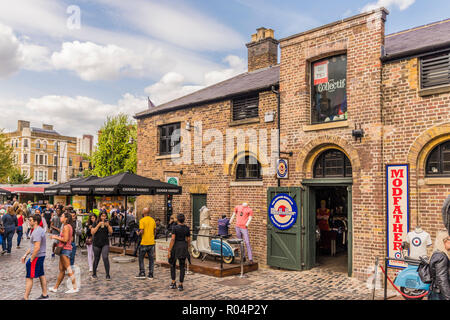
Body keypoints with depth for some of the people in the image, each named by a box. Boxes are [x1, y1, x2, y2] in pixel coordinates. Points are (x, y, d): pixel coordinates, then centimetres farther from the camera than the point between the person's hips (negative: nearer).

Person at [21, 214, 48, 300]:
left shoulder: (37, 232, -20)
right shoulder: (40, 230, 13)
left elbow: (37, 248, -26)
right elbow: (32, 245, 21)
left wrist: (31, 259, -18)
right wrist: (25, 255, 20)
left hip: (37, 257, -10)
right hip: (41, 256, 10)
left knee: (29, 277, -2)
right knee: (41, 276, 16)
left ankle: (25, 297, 4)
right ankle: (45, 295, 24)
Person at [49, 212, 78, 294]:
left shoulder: (66, 226, -16)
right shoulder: (69, 226, 14)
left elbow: (65, 239, -22)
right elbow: (71, 239, 18)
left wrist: (55, 237, -10)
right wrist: (58, 237, 18)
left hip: (65, 249, -10)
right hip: (65, 249, 10)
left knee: (68, 269, -6)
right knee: (61, 270, 15)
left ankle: (75, 287, -3)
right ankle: (55, 287, 24)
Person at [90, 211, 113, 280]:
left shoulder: (108, 223, 5)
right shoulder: (96, 223, 1)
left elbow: (111, 232, -4)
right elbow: (92, 232, -9)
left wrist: (108, 225, -19)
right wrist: (98, 225, -17)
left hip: (105, 244, 0)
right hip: (97, 244, 0)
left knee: (105, 257, -14)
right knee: (96, 259, 10)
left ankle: (108, 275, -10)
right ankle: (94, 273, 30)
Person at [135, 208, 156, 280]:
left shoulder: (142, 220, -10)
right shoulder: (153, 220, 8)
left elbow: (141, 231, -17)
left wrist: (138, 233, 3)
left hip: (144, 242, -5)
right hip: (152, 242, 5)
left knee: (141, 258, 9)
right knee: (151, 258, 8)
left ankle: (142, 274, 9)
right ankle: (150, 275, 10)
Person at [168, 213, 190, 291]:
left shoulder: (175, 228, -12)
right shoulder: (187, 228, 0)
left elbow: (173, 239, -16)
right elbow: (188, 239, 4)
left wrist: (169, 250, -13)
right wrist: (187, 248, 18)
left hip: (175, 247, -3)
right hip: (183, 247, 3)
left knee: (173, 265, 17)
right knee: (182, 266, 9)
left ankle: (173, 283, 13)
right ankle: (180, 285, 9)